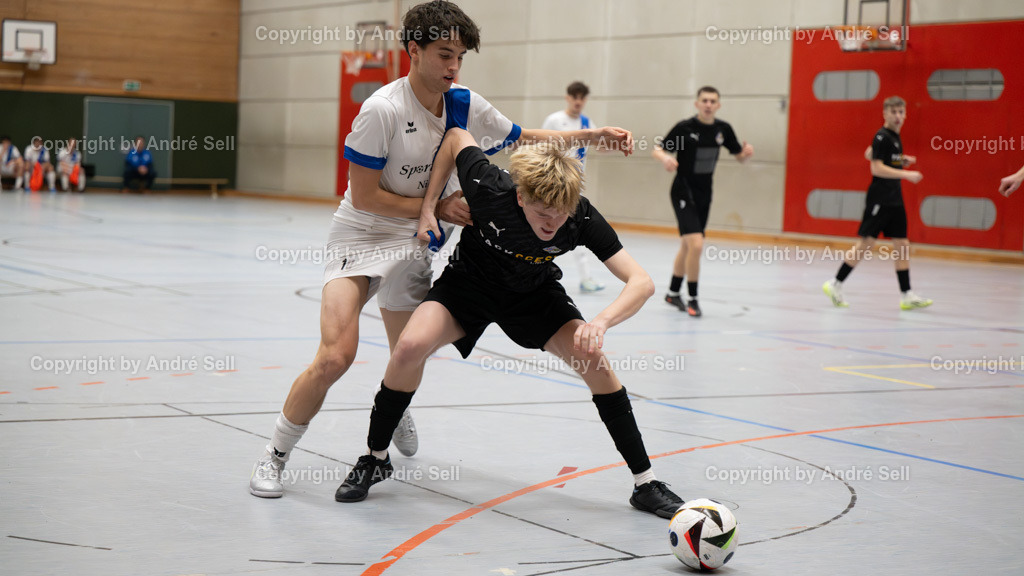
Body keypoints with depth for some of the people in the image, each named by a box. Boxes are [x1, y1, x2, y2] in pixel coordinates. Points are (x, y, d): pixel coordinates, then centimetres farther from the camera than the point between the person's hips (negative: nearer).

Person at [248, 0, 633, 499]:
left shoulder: (465, 106, -5)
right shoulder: (382, 110, -23)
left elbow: (526, 138, 10)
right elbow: (364, 196, -20)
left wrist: (593, 135, 1)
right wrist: (438, 207, -19)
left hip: (412, 245, 6)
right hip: (359, 238, -5)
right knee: (335, 356, -21)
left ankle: (395, 412, 51)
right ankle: (274, 456, -1)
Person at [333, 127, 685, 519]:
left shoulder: (581, 218, -31)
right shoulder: (488, 188, -34)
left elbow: (641, 282, -33)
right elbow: (456, 136, -13)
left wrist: (601, 322, -51)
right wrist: (428, 207, -15)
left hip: (535, 293, 1)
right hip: (470, 281, -1)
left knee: (592, 359, -21)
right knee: (411, 345, -27)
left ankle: (644, 483, -6)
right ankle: (375, 459, -3)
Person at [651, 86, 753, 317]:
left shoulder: (723, 129, 0)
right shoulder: (685, 127, -14)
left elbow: (740, 156, 10)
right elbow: (656, 150, -12)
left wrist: (746, 152, -14)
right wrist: (665, 158, -34)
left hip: (704, 194, 6)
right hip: (683, 192, -6)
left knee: (687, 246, 19)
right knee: (696, 244, -20)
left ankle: (673, 293, 36)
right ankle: (692, 299, -6)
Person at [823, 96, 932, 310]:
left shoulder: (896, 137, 15)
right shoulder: (881, 137, -12)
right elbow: (877, 168, -20)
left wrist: (902, 161, 14)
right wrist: (906, 174, -23)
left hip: (894, 200, 9)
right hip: (879, 199, -9)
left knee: (902, 246, 6)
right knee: (865, 243, -8)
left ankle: (906, 296, 8)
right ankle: (835, 285, 1)